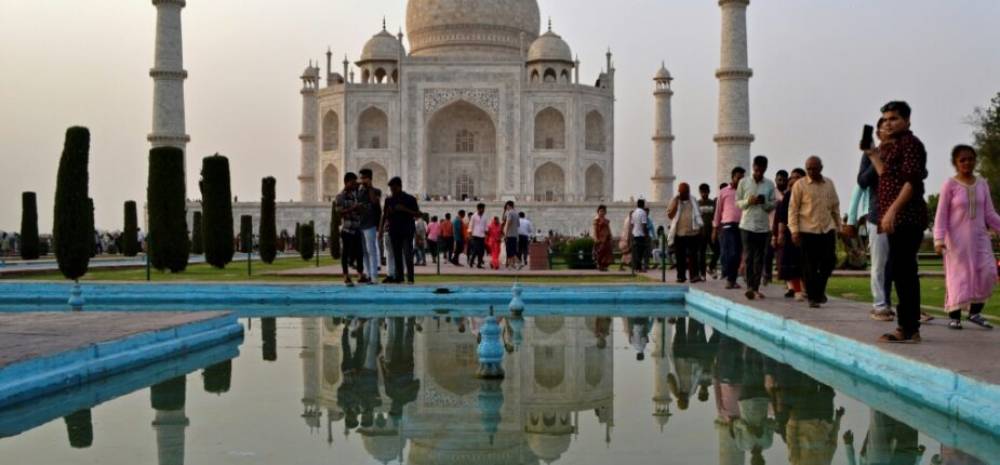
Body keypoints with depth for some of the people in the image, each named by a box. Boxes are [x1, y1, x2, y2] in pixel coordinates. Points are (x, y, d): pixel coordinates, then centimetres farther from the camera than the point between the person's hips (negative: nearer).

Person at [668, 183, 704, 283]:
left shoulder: (693, 201, 12)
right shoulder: (674, 201, 5)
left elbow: (698, 214, 15)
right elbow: (669, 215, -4)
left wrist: (699, 227, 5)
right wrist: (676, 203, -11)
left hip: (692, 233, 1)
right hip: (679, 233, -1)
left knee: (693, 255, -5)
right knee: (680, 256, 3)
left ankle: (694, 275, -8)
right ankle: (681, 276, 9)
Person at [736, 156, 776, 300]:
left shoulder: (770, 184, 6)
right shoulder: (744, 182, 3)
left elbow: (773, 205, 8)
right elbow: (737, 202, 6)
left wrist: (764, 202, -13)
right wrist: (749, 201, -14)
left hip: (763, 226, 2)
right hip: (747, 225, -2)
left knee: (759, 258, 4)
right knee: (748, 256, -8)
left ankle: (756, 288, 10)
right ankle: (749, 286, -11)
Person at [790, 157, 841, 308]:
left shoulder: (829, 184, 10)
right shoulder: (800, 185, -2)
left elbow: (835, 206, 17)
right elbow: (793, 209, -3)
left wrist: (838, 226, 15)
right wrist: (794, 230, -9)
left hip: (827, 229, 3)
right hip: (808, 230, -3)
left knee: (829, 261, -1)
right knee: (810, 266, 0)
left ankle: (819, 290, 22)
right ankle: (812, 297, 9)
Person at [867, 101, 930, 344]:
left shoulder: (910, 143, -6)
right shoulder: (893, 146, 23)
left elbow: (912, 180, -17)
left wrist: (892, 210, -23)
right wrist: (874, 156, 20)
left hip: (905, 217, -10)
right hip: (899, 219, 10)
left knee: (902, 271, -13)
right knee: (903, 272, 11)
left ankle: (908, 328, -13)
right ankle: (909, 327, 16)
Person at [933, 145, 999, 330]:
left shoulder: (982, 184, 6)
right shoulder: (950, 185, -7)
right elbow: (941, 215, -8)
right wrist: (939, 240, -18)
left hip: (979, 237, 4)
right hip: (957, 239, -4)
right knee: (958, 276, -2)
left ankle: (975, 312, 8)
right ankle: (954, 317, 8)